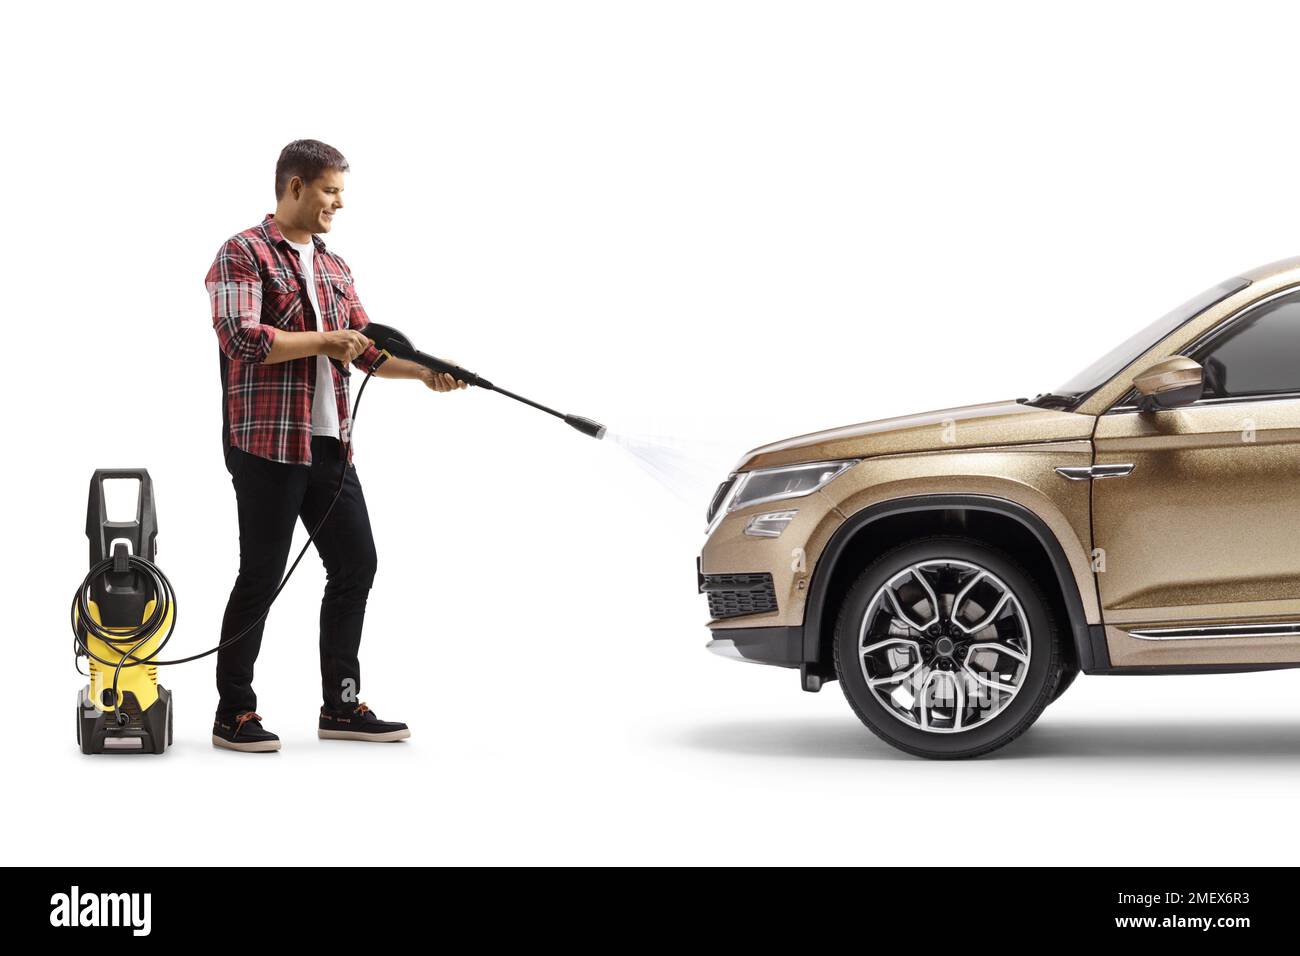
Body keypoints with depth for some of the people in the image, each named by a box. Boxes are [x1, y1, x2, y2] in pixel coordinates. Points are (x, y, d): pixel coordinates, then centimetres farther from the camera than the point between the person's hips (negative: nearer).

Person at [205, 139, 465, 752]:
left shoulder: (335, 268, 19)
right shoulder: (244, 254, -6)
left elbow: (365, 348, 18)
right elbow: (241, 336, -19)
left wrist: (422, 371, 2)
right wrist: (323, 342, -16)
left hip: (330, 443, 8)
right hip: (268, 441, -8)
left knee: (356, 564, 8)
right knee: (262, 575, -3)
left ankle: (340, 705, 18)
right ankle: (233, 715, 7)